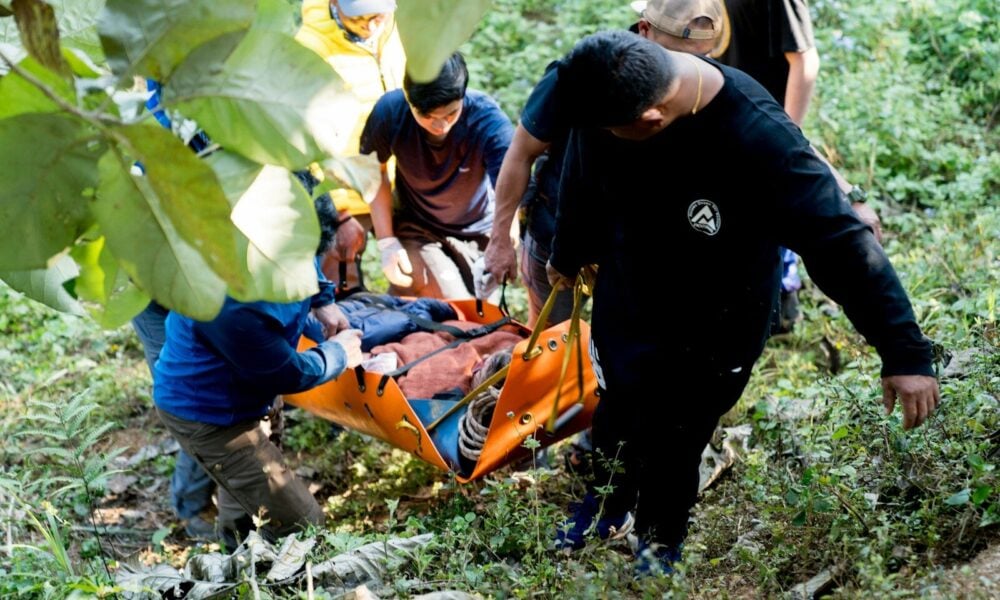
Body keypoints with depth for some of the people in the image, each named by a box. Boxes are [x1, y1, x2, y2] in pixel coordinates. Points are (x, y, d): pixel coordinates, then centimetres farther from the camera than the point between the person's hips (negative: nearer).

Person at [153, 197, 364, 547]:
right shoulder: (231, 308, -42)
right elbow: (290, 374, -25)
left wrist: (323, 300, 1)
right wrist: (338, 353, -8)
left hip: (251, 396, 9)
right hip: (208, 418, -9)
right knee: (300, 527, -7)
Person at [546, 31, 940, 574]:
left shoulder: (757, 137, -37)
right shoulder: (605, 94, -22)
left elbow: (841, 240, -33)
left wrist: (904, 352, -33)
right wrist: (566, 257, 19)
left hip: (716, 328, -4)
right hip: (624, 301, 4)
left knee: (674, 441, 10)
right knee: (615, 413, 24)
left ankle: (660, 541, 43)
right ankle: (608, 501, 57)